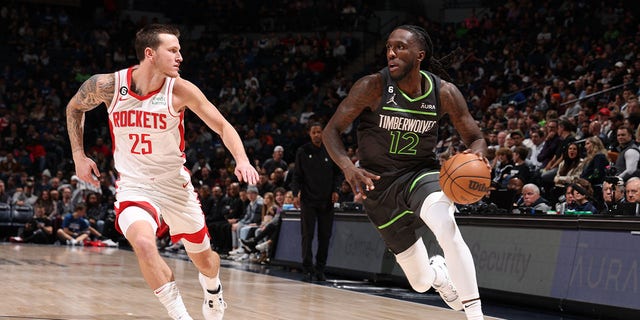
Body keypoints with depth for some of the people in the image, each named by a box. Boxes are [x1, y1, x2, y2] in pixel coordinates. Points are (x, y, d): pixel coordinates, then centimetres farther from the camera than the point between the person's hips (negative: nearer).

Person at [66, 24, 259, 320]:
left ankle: (212, 287, 53)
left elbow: (222, 126, -9)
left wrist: (242, 160, -26)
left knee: (204, 259, 15)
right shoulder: (107, 85, -13)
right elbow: (74, 108, 8)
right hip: (133, 186, -1)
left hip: (175, 184, 1)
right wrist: (78, 156, 2)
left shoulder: (180, 90, -15)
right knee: (144, 243, -32)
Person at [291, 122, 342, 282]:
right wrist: (297, 190, -10)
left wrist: (335, 190, -2)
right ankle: (307, 269, 1)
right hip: (308, 200, -2)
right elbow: (297, 175, 5)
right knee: (307, 235, -4)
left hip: (326, 200, 2)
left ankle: (320, 269, 13)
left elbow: (338, 172, 12)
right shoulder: (302, 152, 3)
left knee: (325, 236, 4)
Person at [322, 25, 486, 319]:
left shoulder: (444, 93, -11)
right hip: (380, 185, 0)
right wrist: (348, 167, -33)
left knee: (447, 228, -36)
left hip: (422, 173, 0)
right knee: (421, 282, 5)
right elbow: (331, 131, -13)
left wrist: (476, 156, -26)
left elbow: (475, 138, -1)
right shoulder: (373, 87, -17)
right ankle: (436, 271, 45)